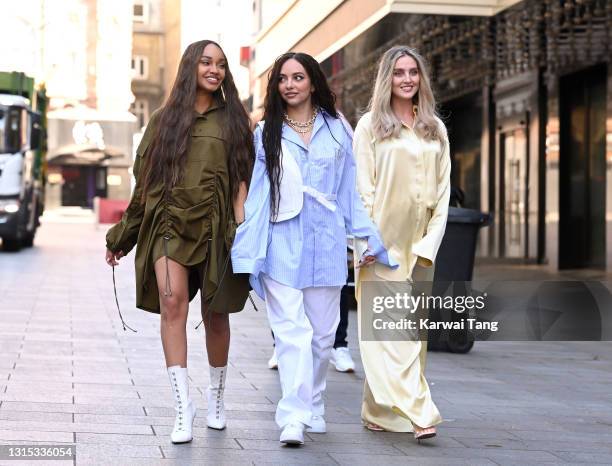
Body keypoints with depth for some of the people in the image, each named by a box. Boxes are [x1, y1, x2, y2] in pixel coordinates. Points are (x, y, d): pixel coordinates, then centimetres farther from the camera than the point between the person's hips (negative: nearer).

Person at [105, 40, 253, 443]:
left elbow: (242, 178, 5)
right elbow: (145, 181, 15)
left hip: (215, 227, 0)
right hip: (170, 224, 0)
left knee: (216, 314, 5)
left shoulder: (233, 119, 11)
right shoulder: (165, 119, 13)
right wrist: (122, 236, 15)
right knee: (172, 302, -18)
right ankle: (183, 406, -20)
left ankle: (216, 397, 26)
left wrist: (242, 227, -8)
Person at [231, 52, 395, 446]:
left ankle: (313, 408, 24)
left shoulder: (337, 129, 8)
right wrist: (249, 251, -1)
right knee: (292, 331, -11)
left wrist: (370, 239, 8)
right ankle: (293, 417, -14)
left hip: (325, 242, 2)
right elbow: (257, 194, 5)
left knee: (322, 332, 8)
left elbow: (351, 189, 10)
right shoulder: (267, 133, 7)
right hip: (282, 243, -2)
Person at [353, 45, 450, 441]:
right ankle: (418, 411, -17)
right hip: (383, 241, -4)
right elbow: (363, 188, -3)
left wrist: (430, 241, -1)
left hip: (419, 244, 4)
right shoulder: (370, 125, 2)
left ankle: (378, 411, 13)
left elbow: (443, 189, 10)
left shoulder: (435, 129, 12)